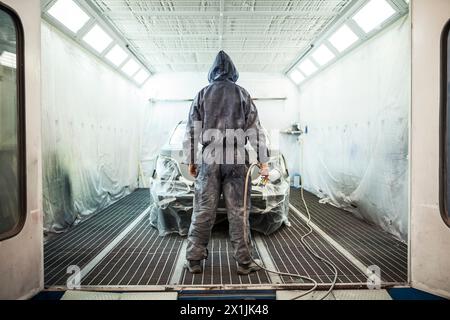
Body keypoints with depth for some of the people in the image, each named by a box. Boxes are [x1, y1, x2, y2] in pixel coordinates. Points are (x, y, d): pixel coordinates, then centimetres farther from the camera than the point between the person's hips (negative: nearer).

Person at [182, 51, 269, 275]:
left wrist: (191, 161, 14)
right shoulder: (242, 94, 9)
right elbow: (255, 131, 4)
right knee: (238, 213, 2)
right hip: (237, 160, 0)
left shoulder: (202, 95, 11)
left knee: (203, 212, 5)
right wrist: (263, 161, 6)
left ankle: (194, 260, 12)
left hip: (209, 160, 1)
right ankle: (244, 262, 10)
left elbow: (191, 132, 9)